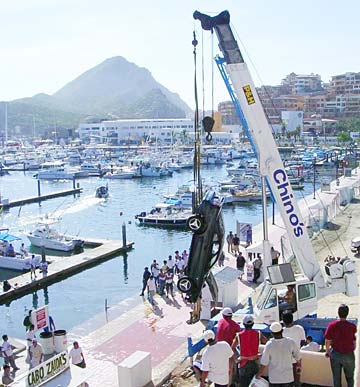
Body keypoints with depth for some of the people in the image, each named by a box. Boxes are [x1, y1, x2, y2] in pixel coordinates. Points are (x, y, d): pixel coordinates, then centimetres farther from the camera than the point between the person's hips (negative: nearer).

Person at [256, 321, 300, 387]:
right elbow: (297, 357, 3)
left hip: (274, 379, -1)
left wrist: (259, 374, 5)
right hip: (288, 378, 1)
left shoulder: (269, 345, -17)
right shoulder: (291, 342, -12)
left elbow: (264, 364, -12)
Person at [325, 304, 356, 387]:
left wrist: (327, 351, 11)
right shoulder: (352, 326, -16)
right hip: (349, 355, -1)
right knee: (350, 377, 18)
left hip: (335, 354, 1)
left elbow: (327, 341, -5)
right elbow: (354, 342, -7)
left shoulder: (332, 325, -13)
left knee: (336, 377, 15)